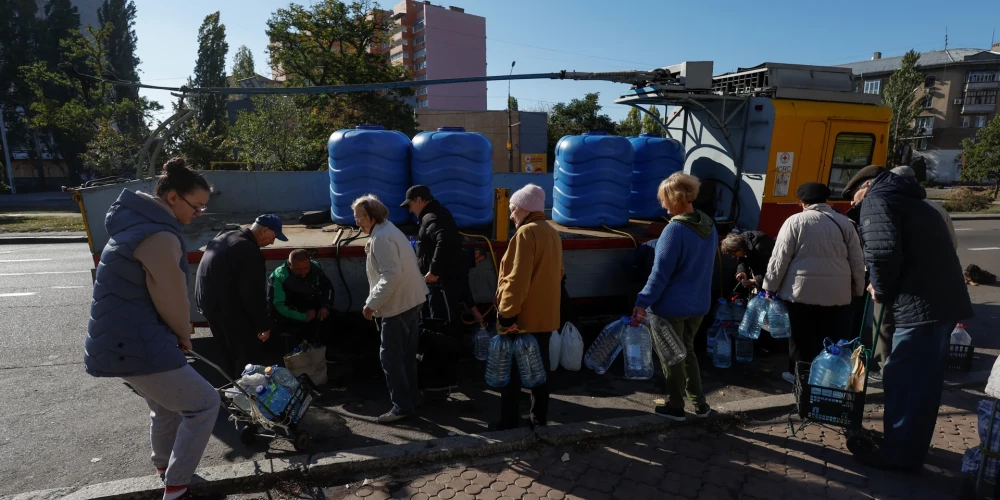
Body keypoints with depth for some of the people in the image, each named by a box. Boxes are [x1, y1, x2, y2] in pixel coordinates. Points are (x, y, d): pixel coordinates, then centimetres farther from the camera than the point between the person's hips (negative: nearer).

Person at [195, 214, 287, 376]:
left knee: (231, 350, 24)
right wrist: (264, 325, -13)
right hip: (227, 308, -10)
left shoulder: (226, 236, 8)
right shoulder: (249, 252, -23)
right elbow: (253, 294, -22)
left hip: (207, 301, 10)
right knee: (249, 353, 2)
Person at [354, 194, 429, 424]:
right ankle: (411, 398, 29)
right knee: (407, 355, 18)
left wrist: (372, 304, -22)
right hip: (411, 300, 11)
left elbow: (392, 275, -27)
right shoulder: (388, 230, 15)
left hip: (397, 305, -11)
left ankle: (402, 406, 5)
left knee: (390, 357, -2)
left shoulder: (380, 238, -17)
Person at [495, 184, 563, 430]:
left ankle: (510, 420, 10)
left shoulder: (526, 233, -16)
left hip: (521, 317, -8)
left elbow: (517, 279, -22)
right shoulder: (552, 233, 12)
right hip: (544, 315, 8)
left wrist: (507, 313, -20)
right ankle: (539, 417, 22)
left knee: (511, 370, 3)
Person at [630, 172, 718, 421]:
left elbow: (660, 273, -23)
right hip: (699, 303, 8)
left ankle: (676, 407, 23)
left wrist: (643, 303, -19)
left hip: (673, 305, -7)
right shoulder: (708, 225, 3)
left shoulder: (675, 229, -22)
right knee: (687, 351, 23)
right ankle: (700, 404, 30)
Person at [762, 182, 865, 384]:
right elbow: (857, 261, 12)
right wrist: (858, 289, 21)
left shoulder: (795, 221, -3)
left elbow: (780, 258, -5)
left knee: (801, 339, 7)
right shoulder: (845, 222, 9)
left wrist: (770, 286, 1)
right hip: (838, 293, 3)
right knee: (835, 342, 10)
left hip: (801, 291, -3)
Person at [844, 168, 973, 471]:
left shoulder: (876, 199, -5)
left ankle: (898, 454, 12)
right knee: (924, 380, 18)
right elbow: (915, 250, 20)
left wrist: (881, 289, -6)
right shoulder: (910, 201, 24)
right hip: (944, 301, 10)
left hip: (921, 306, -10)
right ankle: (911, 449, 31)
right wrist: (886, 287, 16)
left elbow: (883, 251, -22)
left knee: (903, 380, 1)